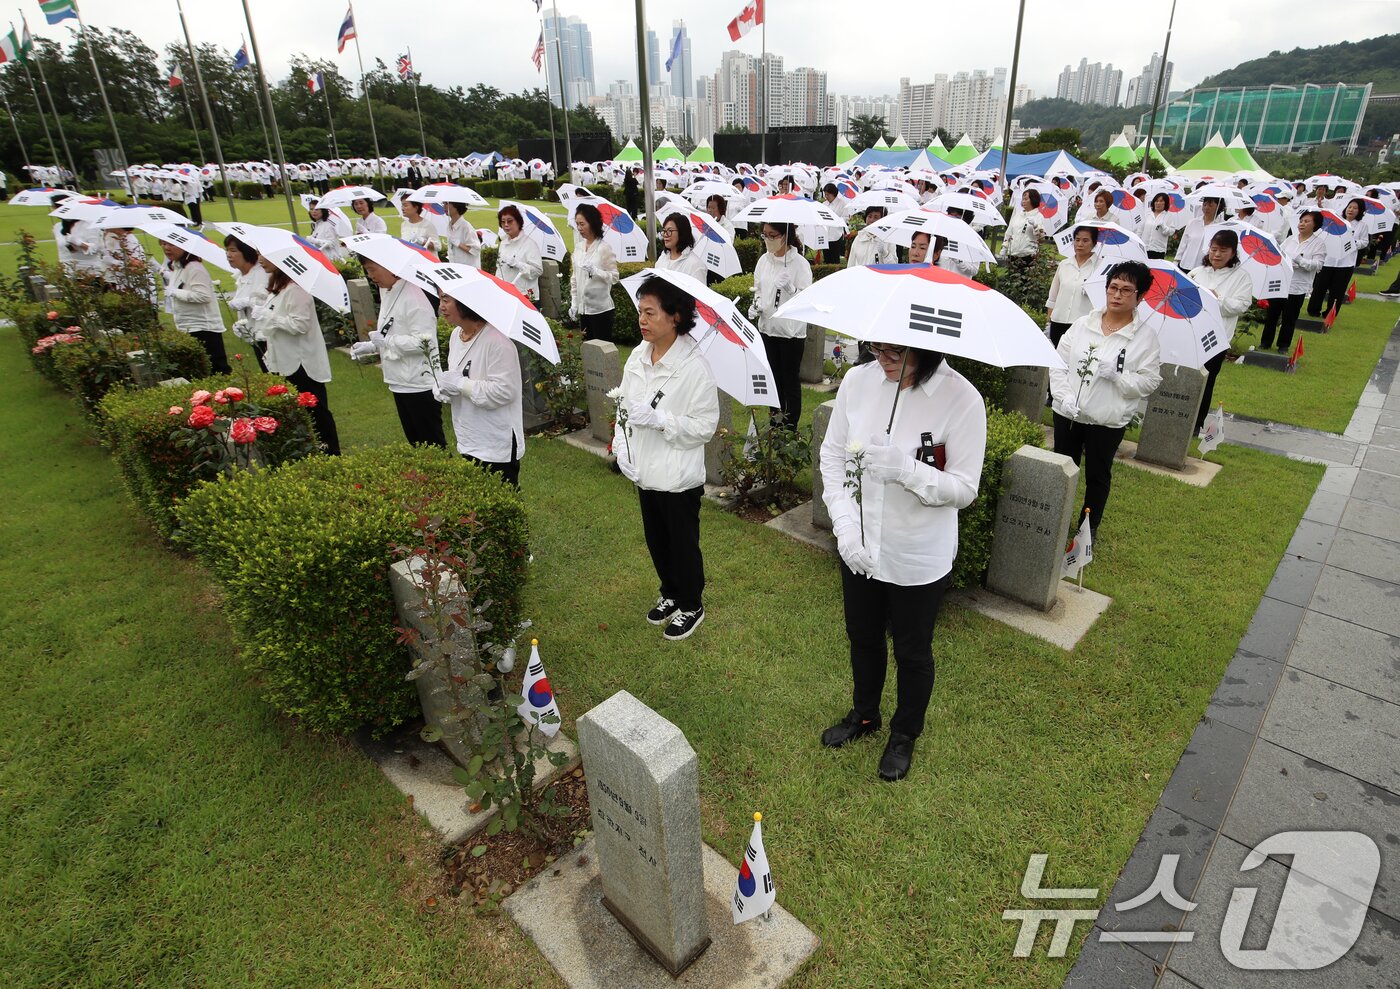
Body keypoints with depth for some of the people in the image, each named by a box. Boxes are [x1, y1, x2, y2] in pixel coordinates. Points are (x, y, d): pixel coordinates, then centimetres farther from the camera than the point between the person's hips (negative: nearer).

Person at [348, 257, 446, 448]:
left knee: (432, 444, 2)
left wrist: (386, 341, -18)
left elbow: (423, 341, -23)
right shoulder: (387, 294, 10)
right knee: (414, 441, 18)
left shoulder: (412, 296, -18)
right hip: (401, 382, 9)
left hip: (419, 385, -9)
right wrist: (372, 346, 8)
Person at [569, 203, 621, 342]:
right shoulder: (578, 246, 10)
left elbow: (615, 277, -9)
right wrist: (574, 303, 10)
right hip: (583, 307, 6)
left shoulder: (604, 247, -8)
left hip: (600, 308, -6)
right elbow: (574, 277, 15)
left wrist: (596, 271, -24)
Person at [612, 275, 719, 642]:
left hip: (679, 475, -6)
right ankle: (670, 594, 45)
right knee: (655, 540, 22)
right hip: (644, 470, 7)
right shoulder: (637, 357, 1)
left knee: (683, 543, 11)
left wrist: (659, 419, -27)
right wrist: (621, 445, -6)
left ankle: (691, 606, 33)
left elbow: (706, 425, -17)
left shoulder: (694, 367, -19)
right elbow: (624, 406, 9)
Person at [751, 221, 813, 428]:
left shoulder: (800, 263, -11)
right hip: (767, 326, 6)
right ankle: (775, 421, 27)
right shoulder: (764, 260, 5)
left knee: (791, 380, 2)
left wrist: (790, 288, -31)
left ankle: (791, 426, 10)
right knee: (774, 377, 15)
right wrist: (757, 305, -1)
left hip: (791, 331, -5)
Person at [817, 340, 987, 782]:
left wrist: (905, 469, -34)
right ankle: (864, 715, 52)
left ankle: (904, 735, 45)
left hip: (920, 557, -3)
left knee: (912, 652, 18)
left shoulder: (961, 398, -20)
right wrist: (845, 523, -13)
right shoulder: (858, 379, -10)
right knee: (863, 638, 24)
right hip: (858, 547, 4)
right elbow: (832, 454, -2)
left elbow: (964, 488, -16)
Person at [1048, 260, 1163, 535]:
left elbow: (1149, 382, -6)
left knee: (1098, 476, 12)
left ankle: (1089, 529, 28)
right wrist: (1064, 395, -14)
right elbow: (1058, 363, -1)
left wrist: (1119, 374, -22)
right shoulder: (1082, 324, 0)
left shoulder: (1147, 337, -5)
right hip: (1067, 413, 2)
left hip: (1108, 421, -2)